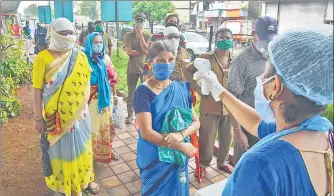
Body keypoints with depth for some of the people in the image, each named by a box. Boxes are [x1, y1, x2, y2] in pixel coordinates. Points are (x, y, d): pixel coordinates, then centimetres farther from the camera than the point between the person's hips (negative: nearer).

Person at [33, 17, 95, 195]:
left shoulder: (80, 56, -2)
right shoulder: (43, 57, -11)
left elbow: (87, 84, 5)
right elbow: (38, 90, -9)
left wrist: (85, 106, 5)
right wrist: (38, 118, -8)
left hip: (79, 114, 3)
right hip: (57, 116, -2)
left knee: (80, 148, 16)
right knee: (61, 150, 13)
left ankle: (83, 179, 39)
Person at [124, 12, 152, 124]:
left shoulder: (148, 35, 2)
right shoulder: (128, 35, 1)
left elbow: (146, 49, -15)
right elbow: (128, 52, -11)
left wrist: (140, 35, -14)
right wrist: (142, 52, -11)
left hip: (145, 67, 0)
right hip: (132, 68, 0)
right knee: (131, 93, 8)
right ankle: (130, 115, 18)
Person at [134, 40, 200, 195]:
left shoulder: (182, 88, -3)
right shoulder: (144, 91, -18)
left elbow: (195, 122, 0)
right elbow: (146, 133, -23)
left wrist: (181, 135, -21)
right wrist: (181, 147, -19)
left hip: (179, 158, 4)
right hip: (155, 159, -4)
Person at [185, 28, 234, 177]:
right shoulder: (206, 58, -6)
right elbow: (188, 71, -3)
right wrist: (198, 89, -11)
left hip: (229, 106, 4)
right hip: (210, 105, -4)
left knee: (226, 137, 18)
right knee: (207, 137, 8)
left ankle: (222, 161, 41)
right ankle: (203, 164, 30)